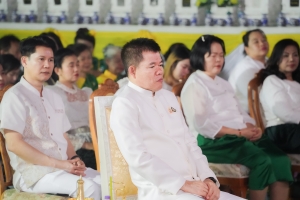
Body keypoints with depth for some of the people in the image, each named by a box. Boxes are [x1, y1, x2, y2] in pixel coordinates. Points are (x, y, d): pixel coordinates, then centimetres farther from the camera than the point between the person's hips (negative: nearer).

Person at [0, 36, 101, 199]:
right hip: (33, 172, -8)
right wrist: (59, 164, -17)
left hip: (64, 168, 8)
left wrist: (73, 160, -1)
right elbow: (14, 143, -15)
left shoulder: (54, 98, 19)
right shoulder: (15, 97, -6)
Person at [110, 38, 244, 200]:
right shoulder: (124, 104, -6)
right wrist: (184, 184, -16)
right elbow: (138, 158, -15)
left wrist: (208, 178, 3)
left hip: (195, 186, 8)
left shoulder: (168, 96, 20)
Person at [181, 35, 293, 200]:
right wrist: (239, 132, -16)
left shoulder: (222, 83, 24)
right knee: (262, 160, -29)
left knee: (280, 159, -15)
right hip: (214, 141, -8)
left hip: (240, 137, 8)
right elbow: (202, 124, -14)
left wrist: (252, 127, -3)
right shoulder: (194, 85, -4)